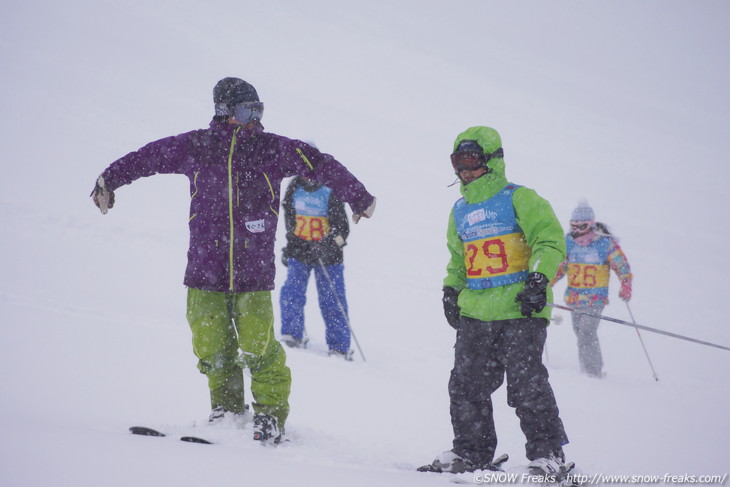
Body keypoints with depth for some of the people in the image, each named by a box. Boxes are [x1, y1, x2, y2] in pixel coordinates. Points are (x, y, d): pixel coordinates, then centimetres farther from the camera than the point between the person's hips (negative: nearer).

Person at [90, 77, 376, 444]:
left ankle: (271, 415, 12)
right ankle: (227, 412, 26)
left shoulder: (272, 149, 5)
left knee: (258, 350, -8)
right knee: (213, 351, 4)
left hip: (254, 273, -1)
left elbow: (321, 165, 13)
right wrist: (109, 180, 27)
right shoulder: (197, 146, 5)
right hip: (205, 271, 1)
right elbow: (150, 156, 17)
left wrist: (359, 198, 20)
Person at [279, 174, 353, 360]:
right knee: (292, 294, -12)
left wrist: (329, 245, -28)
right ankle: (293, 335, 0)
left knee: (332, 300, -2)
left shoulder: (330, 193, -10)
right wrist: (289, 246, 20)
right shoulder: (294, 188, 4)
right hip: (298, 251, 3)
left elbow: (342, 228, -11)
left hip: (326, 255, -3)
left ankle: (339, 346, 7)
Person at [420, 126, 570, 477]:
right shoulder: (460, 211, 19)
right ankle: (471, 452, 17)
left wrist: (538, 280, -18)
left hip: (520, 308, -6)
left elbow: (550, 239, -9)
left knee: (526, 387, -8)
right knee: (466, 385, 5)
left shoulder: (518, 199, -2)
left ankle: (548, 454, 3)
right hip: (474, 313, 7)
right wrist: (451, 290, 17)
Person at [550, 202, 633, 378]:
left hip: (595, 297, -5)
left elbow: (622, 266, -2)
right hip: (574, 296, 5)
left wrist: (626, 286, -15)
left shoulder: (605, 243, -7)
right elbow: (560, 265, 17)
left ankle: (592, 371, -9)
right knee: (580, 333, 10)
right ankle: (591, 369, 23)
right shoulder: (568, 242, 5)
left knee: (587, 334, -16)